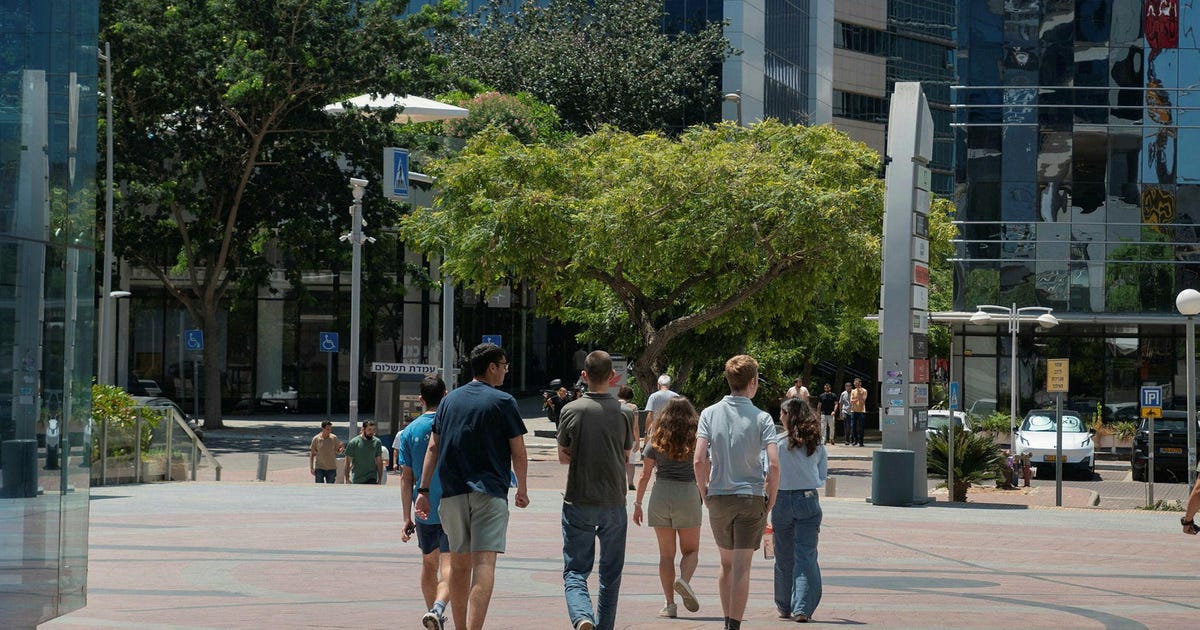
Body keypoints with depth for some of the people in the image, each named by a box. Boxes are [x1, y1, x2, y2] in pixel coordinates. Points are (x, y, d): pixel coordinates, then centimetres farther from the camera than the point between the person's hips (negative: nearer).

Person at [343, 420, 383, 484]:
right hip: (357, 480, 0)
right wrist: (347, 479, -6)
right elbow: (348, 462, -3)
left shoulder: (377, 442, 2)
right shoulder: (354, 443, -5)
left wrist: (380, 479, 7)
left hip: (371, 479, 0)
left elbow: (379, 462, 9)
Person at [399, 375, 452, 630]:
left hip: (424, 510, 3)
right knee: (449, 565, -8)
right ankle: (438, 608, -32)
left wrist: (407, 518, 5)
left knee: (429, 563, 20)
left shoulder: (410, 431, 3)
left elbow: (406, 478, 2)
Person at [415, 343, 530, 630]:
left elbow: (433, 448, 9)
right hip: (489, 491, -5)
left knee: (459, 565, 15)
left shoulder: (449, 400, 12)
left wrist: (423, 490, 9)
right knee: (484, 563, -12)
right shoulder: (503, 402, -2)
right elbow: (518, 453, -1)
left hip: (452, 493, 5)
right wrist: (522, 490, 13)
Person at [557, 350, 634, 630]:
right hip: (614, 502, 1)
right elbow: (625, 458, 8)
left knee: (575, 571, 2)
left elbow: (563, 456, 2)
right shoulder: (623, 413, -2)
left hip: (578, 502, -1)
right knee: (610, 574, 13)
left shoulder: (572, 410, -6)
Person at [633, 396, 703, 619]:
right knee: (691, 550, 12)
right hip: (688, 494, -1)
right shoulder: (696, 440, -1)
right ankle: (684, 579, -18)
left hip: (661, 494, 1)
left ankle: (670, 603, 3)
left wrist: (638, 503, 9)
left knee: (666, 553, 8)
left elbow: (645, 475, 3)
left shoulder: (656, 440, 3)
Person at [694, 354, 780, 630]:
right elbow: (774, 464, -15)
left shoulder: (710, 413, -1)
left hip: (718, 497, 3)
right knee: (742, 567, -1)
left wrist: (705, 493, 4)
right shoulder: (762, 418, -7)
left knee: (726, 563, 18)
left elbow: (698, 460, -9)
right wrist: (771, 499, -1)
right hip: (751, 497, -3)